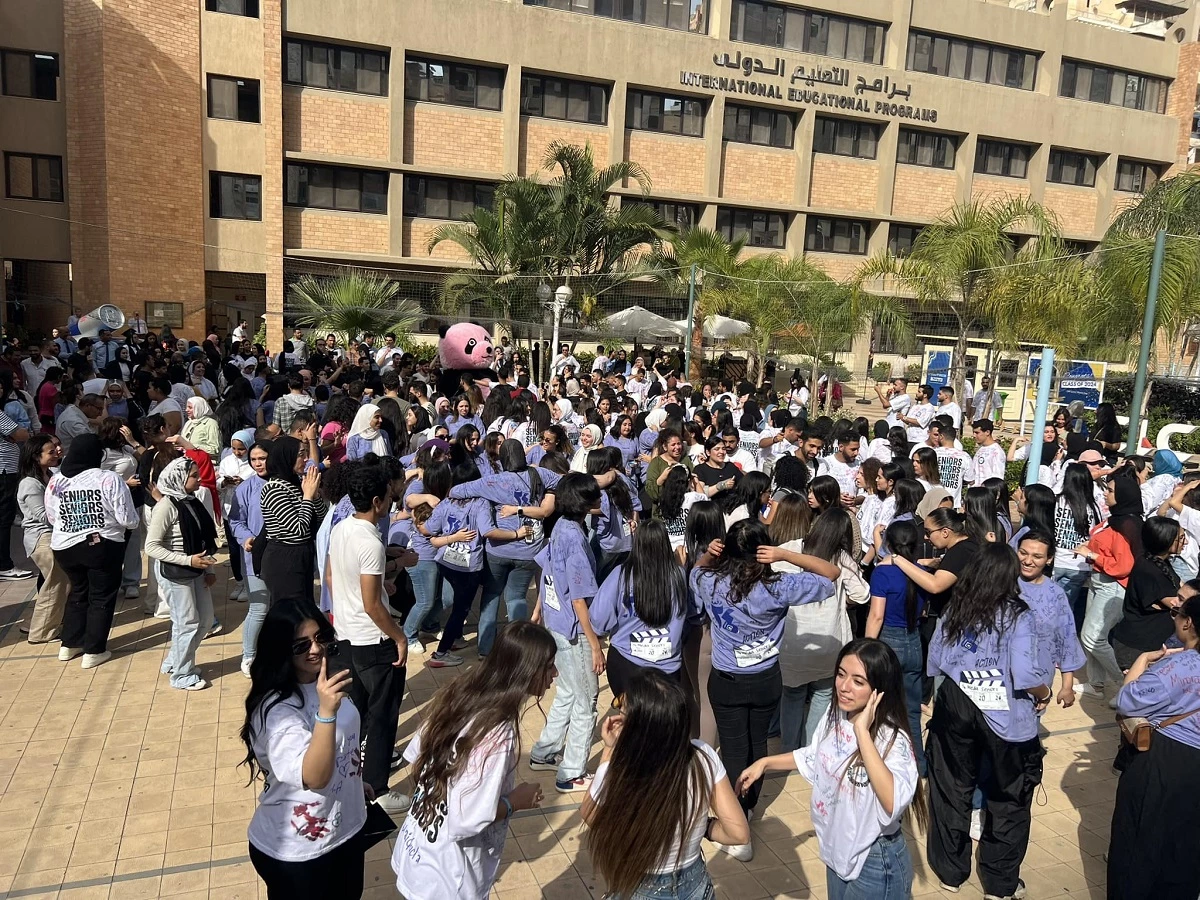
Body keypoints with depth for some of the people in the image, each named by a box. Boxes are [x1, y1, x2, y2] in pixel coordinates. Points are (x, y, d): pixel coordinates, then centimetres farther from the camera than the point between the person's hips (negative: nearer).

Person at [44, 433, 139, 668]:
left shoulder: (55, 481, -1)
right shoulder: (109, 479, -14)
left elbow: (51, 519, 10)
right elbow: (129, 520, -12)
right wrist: (107, 518, 11)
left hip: (64, 548, 5)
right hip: (103, 547, -5)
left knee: (78, 592, 24)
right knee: (102, 597, 10)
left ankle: (69, 645, 30)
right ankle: (93, 651, 13)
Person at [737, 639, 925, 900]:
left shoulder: (893, 740, -28)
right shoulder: (835, 716, -7)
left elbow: (893, 804, -45)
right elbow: (815, 757, 13)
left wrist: (862, 732, -42)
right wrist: (765, 763, 8)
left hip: (876, 862, -6)